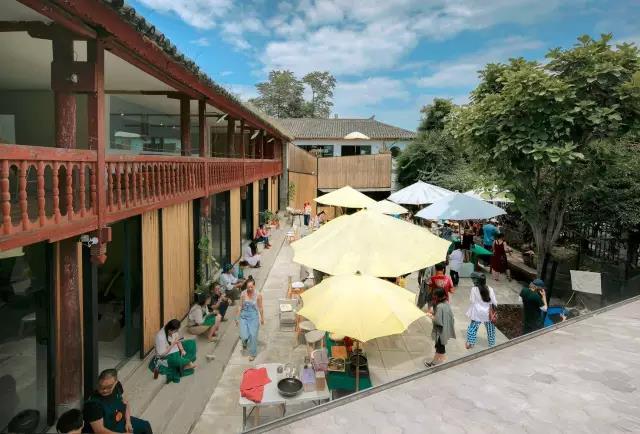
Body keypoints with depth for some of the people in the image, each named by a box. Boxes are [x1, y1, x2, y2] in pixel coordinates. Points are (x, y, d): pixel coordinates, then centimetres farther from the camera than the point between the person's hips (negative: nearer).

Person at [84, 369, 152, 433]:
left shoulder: (117, 386, -11)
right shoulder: (93, 403, -30)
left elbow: (125, 403, 7)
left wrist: (128, 421, -4)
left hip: (121, 422, 7)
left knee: (145, 426, 13)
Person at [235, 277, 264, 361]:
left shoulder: (258, 295, -13)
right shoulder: (243, 294, -8)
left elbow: (260, 307, -1)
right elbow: (240, 306, 1)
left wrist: (262, 318, 7)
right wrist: (237, 318, 4)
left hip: (254, 317, -1)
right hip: (244, 316, 1)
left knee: (253, 335, -1)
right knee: (244, 336, -5)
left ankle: (252, 354, 21)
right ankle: (245, 342, 34)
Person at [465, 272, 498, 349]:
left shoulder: (474, 289, -16)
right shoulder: (490, 289, -10)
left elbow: (472, 301, -12)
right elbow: (494, 302, -7)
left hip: (477, 313, -2)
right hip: (488, 313, 2)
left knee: (472, 327, 14)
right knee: (490, 329, 19)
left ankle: (470, 343, 21)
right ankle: (492, 344, 31)